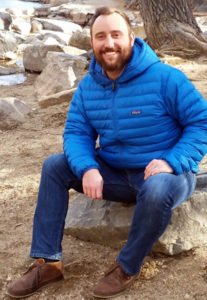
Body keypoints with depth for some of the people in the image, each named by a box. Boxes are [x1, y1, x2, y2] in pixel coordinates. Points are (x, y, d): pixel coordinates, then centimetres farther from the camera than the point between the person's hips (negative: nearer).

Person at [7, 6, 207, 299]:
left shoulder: (165, 78, -18)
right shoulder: (87, 87, -1)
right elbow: (76, 132, -4)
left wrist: (172, 162, -30)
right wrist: (87, 168, -26)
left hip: (166, 174, -5)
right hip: (114, 173, 6)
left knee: (157, 190, -40)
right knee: (55, 166, -6)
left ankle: (127, 267, -14)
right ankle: (48, 261, -4)